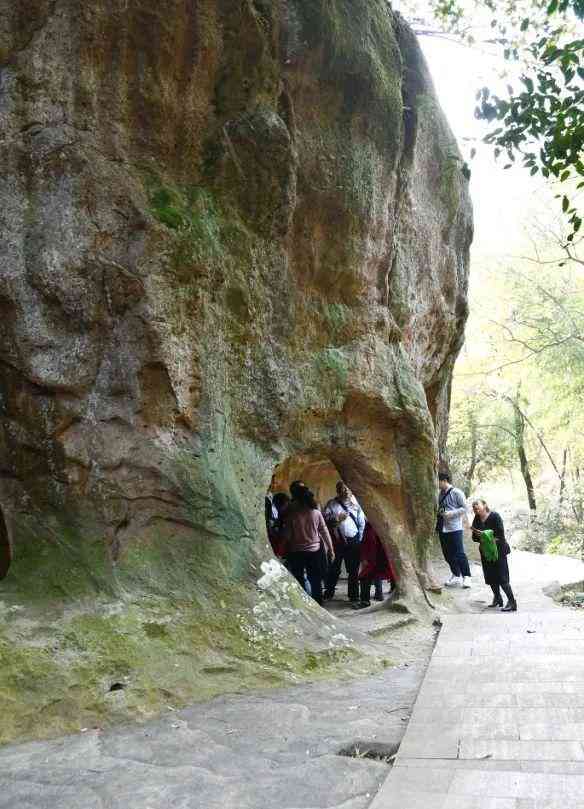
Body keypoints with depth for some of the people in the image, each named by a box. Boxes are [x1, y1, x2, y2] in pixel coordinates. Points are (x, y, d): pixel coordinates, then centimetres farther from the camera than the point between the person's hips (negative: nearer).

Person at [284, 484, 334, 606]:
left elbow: (287, 535, -9)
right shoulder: (316, 512, -4)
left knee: (299, 582, 7)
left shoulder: (291, 513, -10)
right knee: (316, 581, 12)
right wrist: (330, 549, 10)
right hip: (314, 551, 2)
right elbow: (324, 532, 1)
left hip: (296, 552, -2)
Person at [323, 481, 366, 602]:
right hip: (338, 542, -2)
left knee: (354, 570, 7)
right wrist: (337, 517, -19)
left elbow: (362, 523, 8)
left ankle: (354, 595, 17)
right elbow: (325, 518, -7)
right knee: (334, 569, 8)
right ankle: (329, 591, 23)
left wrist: (359, 539, 2)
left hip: (353, 542, 2)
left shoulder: (355, 504, 8)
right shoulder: (332, 504, 4)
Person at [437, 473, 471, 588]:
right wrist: (439, 512, 3)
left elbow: (465, 508, -9)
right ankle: (455, 575, 24)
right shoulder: (441, 494, 11)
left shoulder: (457, 493, -9)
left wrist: (451, 513, -19)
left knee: (459, 554, -3)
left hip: (455, 528, -7)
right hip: (443, 529, 7)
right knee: (447, 554, 11)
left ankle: (466, 576, 9)